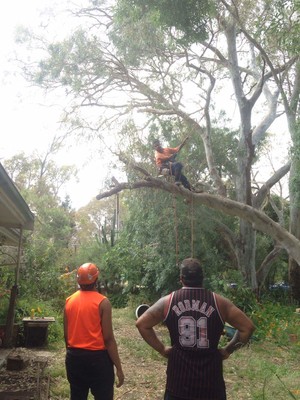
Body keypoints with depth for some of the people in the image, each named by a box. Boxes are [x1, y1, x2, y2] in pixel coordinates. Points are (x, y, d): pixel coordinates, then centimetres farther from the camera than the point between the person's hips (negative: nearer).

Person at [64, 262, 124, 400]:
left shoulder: (69, 301, 2)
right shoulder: (102, 302, -13)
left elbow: (66, 335, 8)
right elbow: (108, 338, -14)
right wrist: (118, 367, -8)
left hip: (74, 357, 5)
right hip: (98, 358, -5)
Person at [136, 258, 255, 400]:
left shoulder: (168, 301, -4)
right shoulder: (219, 302, -6)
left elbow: (141, 324, 0)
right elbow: (247, 327, -4)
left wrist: (161, 349, 4)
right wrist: (227, 350, 4)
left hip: (178, 378, 1)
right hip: (210, 378, 0)